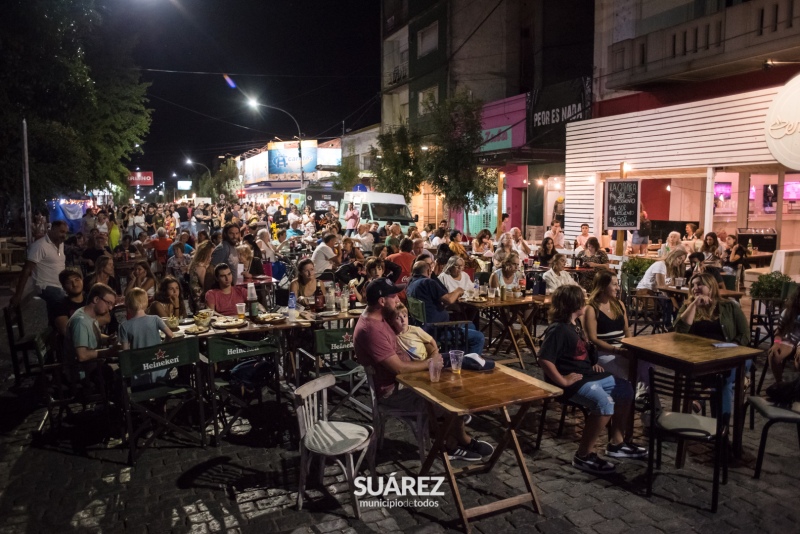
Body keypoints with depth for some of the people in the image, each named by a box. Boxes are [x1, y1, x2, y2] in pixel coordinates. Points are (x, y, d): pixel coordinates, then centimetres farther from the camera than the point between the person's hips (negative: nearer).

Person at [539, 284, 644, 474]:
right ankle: (583, 455, -17)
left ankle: (616, 443, 24)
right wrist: (562, 381, -26)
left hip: (589, 374, 11)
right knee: (604, 403, -31)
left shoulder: (576, 323, 11)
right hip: (574, 380, -11)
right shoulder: (558, 329, -21)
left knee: (626, 390, 15)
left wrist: (594, 364, 12)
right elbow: (544, 360, -30)